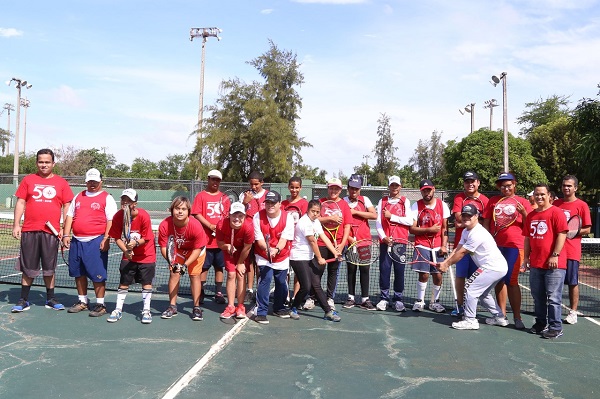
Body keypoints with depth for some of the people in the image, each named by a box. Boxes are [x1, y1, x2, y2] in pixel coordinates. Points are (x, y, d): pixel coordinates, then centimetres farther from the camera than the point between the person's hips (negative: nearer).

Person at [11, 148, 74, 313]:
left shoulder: (61, 183, 7)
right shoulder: (28, 180, 8)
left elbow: (67, 206, 7)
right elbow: (20, 203, 7)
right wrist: (16, 224, -2)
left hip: (51, 231, 0)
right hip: (29, 231, 0)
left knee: (49, 268, 8)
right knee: (28, 268, 6)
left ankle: (50, 299, 20)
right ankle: (23, 300, 16)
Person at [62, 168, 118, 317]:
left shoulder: (107, 198, 0)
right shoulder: (78, 197, 17)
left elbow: (111, 221, -7)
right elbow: (69, 216, 18)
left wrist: (106, 239, -16)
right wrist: (66, 235, 8)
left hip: (96, 242, -6)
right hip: (77, 241, 6)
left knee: (97, 275, -4)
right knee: (79, 273, 13)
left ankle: (100, 305, 5)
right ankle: (82, 301, 27)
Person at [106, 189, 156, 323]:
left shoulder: (144, 216, -24)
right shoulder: (118, 216, -15)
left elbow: (146, 238, -18)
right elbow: (117, 238, -9)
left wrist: (136, 243, -37)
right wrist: (126, 250, -24)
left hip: (146, 255, -2)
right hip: (128, 255, 3)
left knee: (146, 282, 1)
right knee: (123, 282, 5)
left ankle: (146, 311, 12)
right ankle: (118, 310, 18)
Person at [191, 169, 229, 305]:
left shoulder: (224, 198, 12)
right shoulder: (201, 196, 2)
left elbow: (228, 215, 13)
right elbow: (196, 214, -7)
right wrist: (210, 225, -18)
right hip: (205, 239, -3)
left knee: (219, 266, 8)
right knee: (204, 266, 4)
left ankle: (218, 293, 16)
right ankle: (200, 293, 15)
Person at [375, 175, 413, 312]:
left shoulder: (405, 201, 8)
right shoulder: (382, 201, 11)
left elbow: (409, 221, -4)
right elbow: (378, 221, 4)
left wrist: (391, 216, -10)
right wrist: (383, 236, -10)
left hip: (400, 241, -1)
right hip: (385, 241, 1)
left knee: (399, 271, 2)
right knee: (384, 270, 1)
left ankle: (398, 299, 10)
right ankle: (384, 298, 9)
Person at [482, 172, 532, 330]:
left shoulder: (523, 202, 3)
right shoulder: (493, 201, 10)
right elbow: (486, 223, 12)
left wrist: (523, 213, -15)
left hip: (514, 246, -3)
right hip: (496, 246, 3)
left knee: (511, 281, -7)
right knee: (499, 280, 11)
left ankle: (517, 317, 1)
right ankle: (501, 314, 21)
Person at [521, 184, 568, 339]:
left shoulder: (556, 212, -6)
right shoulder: (530, 216, 13)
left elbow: (562, 234, -12)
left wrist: (555, 255, -17)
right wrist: (526, 258, 13)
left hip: (554, 264, -6)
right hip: (535, 264, 7)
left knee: (553, 297, -2)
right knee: (538, 297, 14)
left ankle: (556, 327, 6)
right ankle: (541, 323, 25)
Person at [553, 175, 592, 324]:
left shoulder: (582, 205, -1)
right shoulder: (555, 204, 11)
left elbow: (587, 230, -4)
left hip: (572, 251, -4)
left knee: (572, 283, 2)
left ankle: (573, 312, 12)